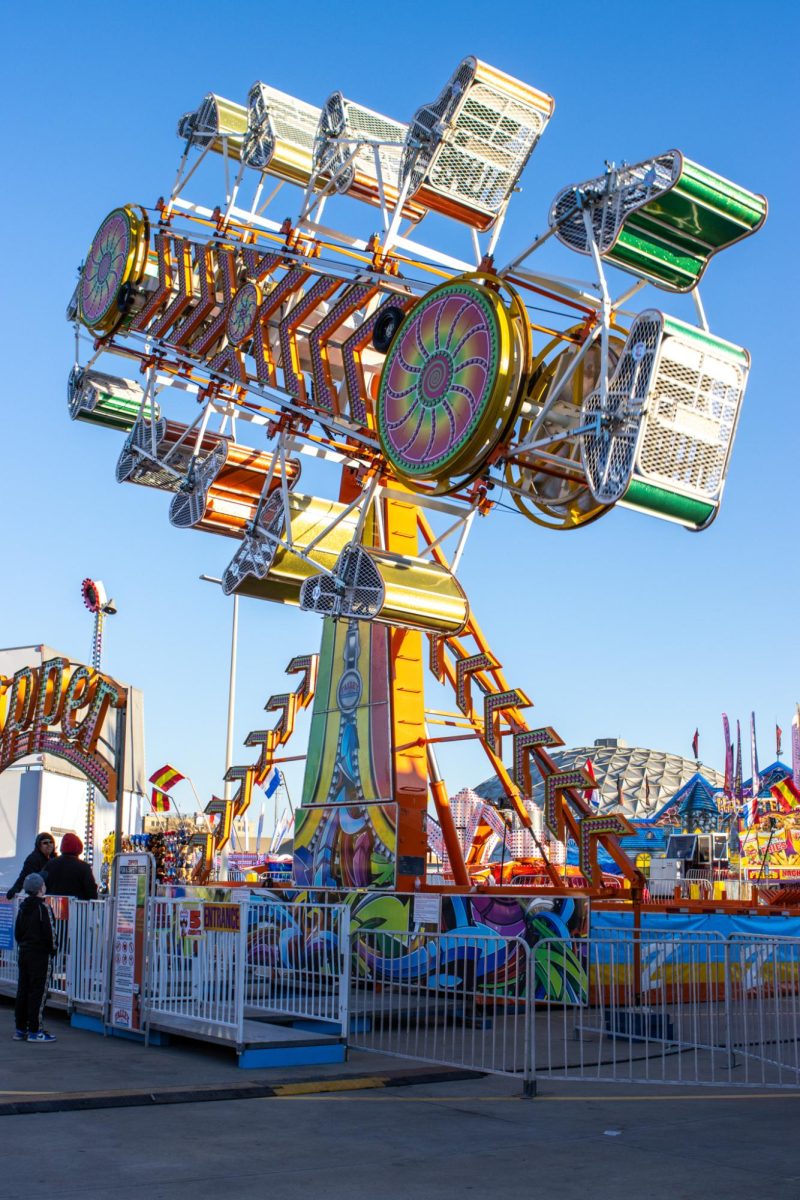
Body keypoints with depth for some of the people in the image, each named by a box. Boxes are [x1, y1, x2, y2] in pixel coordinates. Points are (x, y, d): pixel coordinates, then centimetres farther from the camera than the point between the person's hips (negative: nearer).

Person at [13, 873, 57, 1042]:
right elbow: (49, 932, -15)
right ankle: (34, 1031, -2)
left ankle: (20, 1029, 15)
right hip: (40, 954, -7)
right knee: (37, 991, -3)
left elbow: (17, 930, 14)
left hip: (24, 952, 8)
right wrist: (52, 950, -3)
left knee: (22, 991, 10)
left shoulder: (23, 907, 9)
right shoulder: (42, 907, -14)